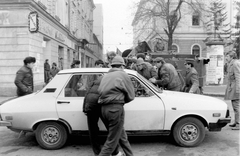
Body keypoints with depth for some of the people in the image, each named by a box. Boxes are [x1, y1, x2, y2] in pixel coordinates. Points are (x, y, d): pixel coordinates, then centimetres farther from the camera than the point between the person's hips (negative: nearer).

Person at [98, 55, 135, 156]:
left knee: (122, 136, 20)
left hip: (103, 109, 7)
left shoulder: (105, 76, 16)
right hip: (115, 109, -7)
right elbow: (131, 96, 1)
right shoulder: (123, 75, -1)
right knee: (112, 140, 3)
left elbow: (100, 92, 10)